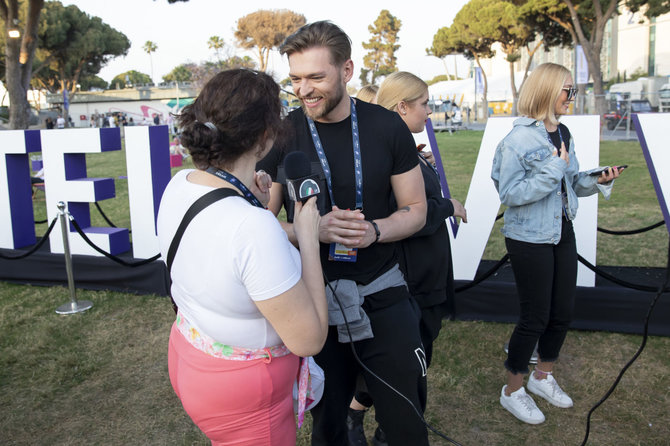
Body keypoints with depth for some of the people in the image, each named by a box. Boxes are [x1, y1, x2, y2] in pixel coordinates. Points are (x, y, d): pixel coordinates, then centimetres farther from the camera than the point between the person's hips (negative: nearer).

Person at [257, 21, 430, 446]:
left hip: (382, 298, 0)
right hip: (313, 301, 0)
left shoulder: (387, 128, -6)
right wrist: (314, 230, -22)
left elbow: (415, 210, 2)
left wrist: (374, 230, -19)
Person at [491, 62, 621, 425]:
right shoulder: (519, 139, -17)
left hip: (562, 233, 8)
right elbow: (509, 194, -22)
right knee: (535, 316, 1)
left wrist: (598, 181, -4)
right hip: (529, 239, -8)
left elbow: (570, 184, 14)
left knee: (563, 312, 14)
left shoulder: (563, 133, 7)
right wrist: (554, 168, -24)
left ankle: (542, 376, 37)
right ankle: (512, 391, 21)